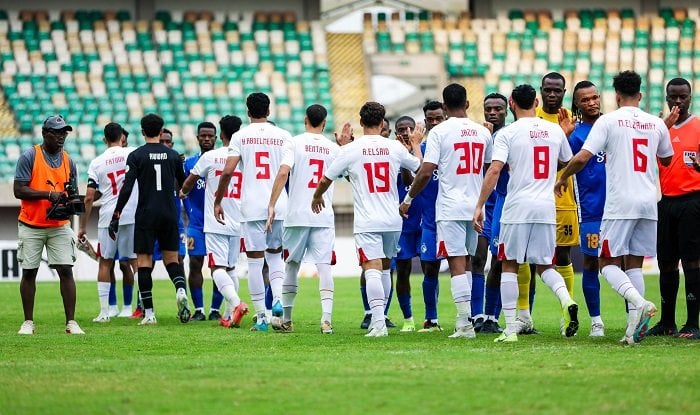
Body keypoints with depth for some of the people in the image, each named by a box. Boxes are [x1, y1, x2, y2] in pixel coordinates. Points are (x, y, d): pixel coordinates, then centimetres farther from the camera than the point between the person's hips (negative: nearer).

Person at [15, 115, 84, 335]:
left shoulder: (68, 161, 8)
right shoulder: (29, 156, -6)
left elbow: (73, 192, 16)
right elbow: (19, 190, -12)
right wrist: (48, 194, -21)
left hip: (59, 226, 3)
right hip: (31, 226, -3)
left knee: (66, 270, -6)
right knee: (29, 273, 4)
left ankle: (71, 322, -5)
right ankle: (28, 322, 12)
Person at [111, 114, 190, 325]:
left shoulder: (136, 156, -5)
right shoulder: (173, 155, 6)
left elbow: (127, 188, -11)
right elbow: (184, 186, 18)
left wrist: (116, 216, -7)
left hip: (146, 215, -3)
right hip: (169, 216, 3)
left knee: (144, 261, 1)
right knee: (171, 258, 13)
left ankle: (149, 313, -3)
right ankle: (181, 290, -18)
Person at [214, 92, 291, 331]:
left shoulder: (241, 136, 0)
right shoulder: (283, 136, 5)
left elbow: (227, 171, -7)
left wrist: (217, 202, 2)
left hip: (252, 206, -2)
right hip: (279, 205, 2)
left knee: (255, 260, 2)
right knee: (275, 254, 20)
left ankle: (261, 317, 1)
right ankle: (278, 298, -3)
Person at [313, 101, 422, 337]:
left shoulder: (350, 150, -7)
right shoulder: (395, 148, 1)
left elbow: (326, 179, 3)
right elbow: (419, 167, 20)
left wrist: (317, 197, 25)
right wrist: (416, 144, 40)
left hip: (366, 222, -4)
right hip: (393, 220, 4)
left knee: (372, 270, -11)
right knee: (385, 268, 20)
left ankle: (378, 322, -23)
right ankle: (379, 316, 27)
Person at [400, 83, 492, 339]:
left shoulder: (439, 132, -8)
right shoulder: (483, 132, 8)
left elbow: (425, 173, -12)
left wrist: (408, 200, 1)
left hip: (450, 208, -5)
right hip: (476, 207, 5)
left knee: (457, 265, -7)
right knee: (467, 263, 16)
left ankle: (465, 324, -13)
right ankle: (465, 321, 17)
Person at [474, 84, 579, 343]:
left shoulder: (507, 133, -5)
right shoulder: (555, 131, 8)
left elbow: (494, 170, -13)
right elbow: (569, 162, 22)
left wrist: (479, 206, -10)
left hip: (517, 208, -3)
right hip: (547, 208, 3)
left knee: (509, 266, 7)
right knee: (544, 265, 14)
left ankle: (510, 329, 2)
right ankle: (566, 300, -16)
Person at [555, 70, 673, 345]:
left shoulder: (609, 121, -4)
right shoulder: (657, 124, 9)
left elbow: (582, 158, -11)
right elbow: (667, 160, 26)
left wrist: (563, 178, 8)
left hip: (620, 204, -5)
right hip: (648, 203, 5)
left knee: (609, 263, 2)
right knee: (634, 264, 10)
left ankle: (639, 303, -24)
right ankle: (636, 325, 1)